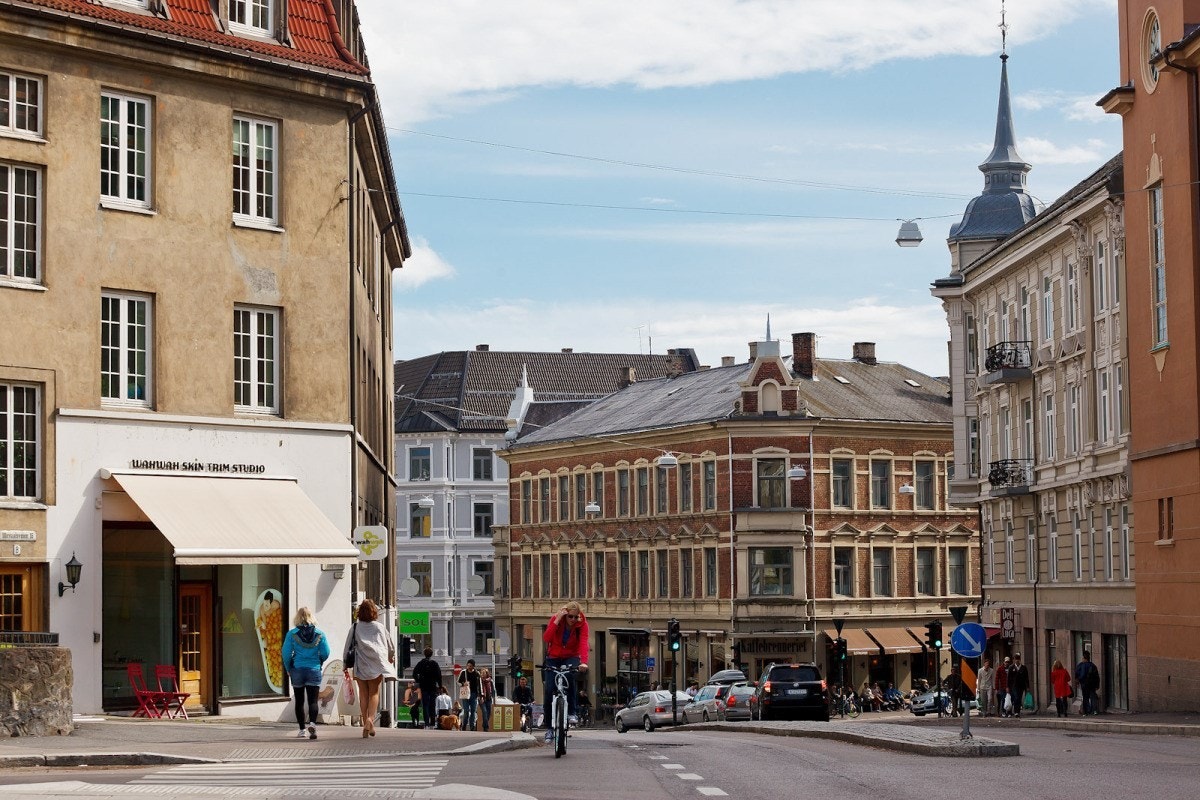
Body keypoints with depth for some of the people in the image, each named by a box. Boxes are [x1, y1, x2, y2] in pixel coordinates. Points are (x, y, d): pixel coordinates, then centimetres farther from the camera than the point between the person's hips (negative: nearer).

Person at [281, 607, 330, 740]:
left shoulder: (292, 634, -5)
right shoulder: (319, 634, -1)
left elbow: (286, 653, -6)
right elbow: (325, 653, 0)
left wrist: (288, 669, 9)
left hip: (297, 669, 0)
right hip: (314, 670, 0)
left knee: (299, 701, 11)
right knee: (312, 701, -2)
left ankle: (302, 729, 13)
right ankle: (312, 723, -26)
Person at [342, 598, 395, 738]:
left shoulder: (355, 627, 2)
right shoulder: (379, 627, 4)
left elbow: (347, 647, 2)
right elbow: (391, 645, 14)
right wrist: (391, 657, 35)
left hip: (360, 665, 0)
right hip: (376, 664, 0)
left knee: (363, 694, 9)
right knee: (374, 693, 6)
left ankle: (365, 722, 4)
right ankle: (370, 718, -15)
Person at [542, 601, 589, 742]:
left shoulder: (582, 624, -16)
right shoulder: (556, 619, -16)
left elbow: (583, 643, -30)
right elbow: (546, 639, -28)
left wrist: (584, 662, -46)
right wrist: (557, 620, -37)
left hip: (571, 657, -1)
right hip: (554, 657, 1)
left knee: (569, 676, -35)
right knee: (549, 690, -11)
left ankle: (572, 712, -24)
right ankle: (549, 727, 2)